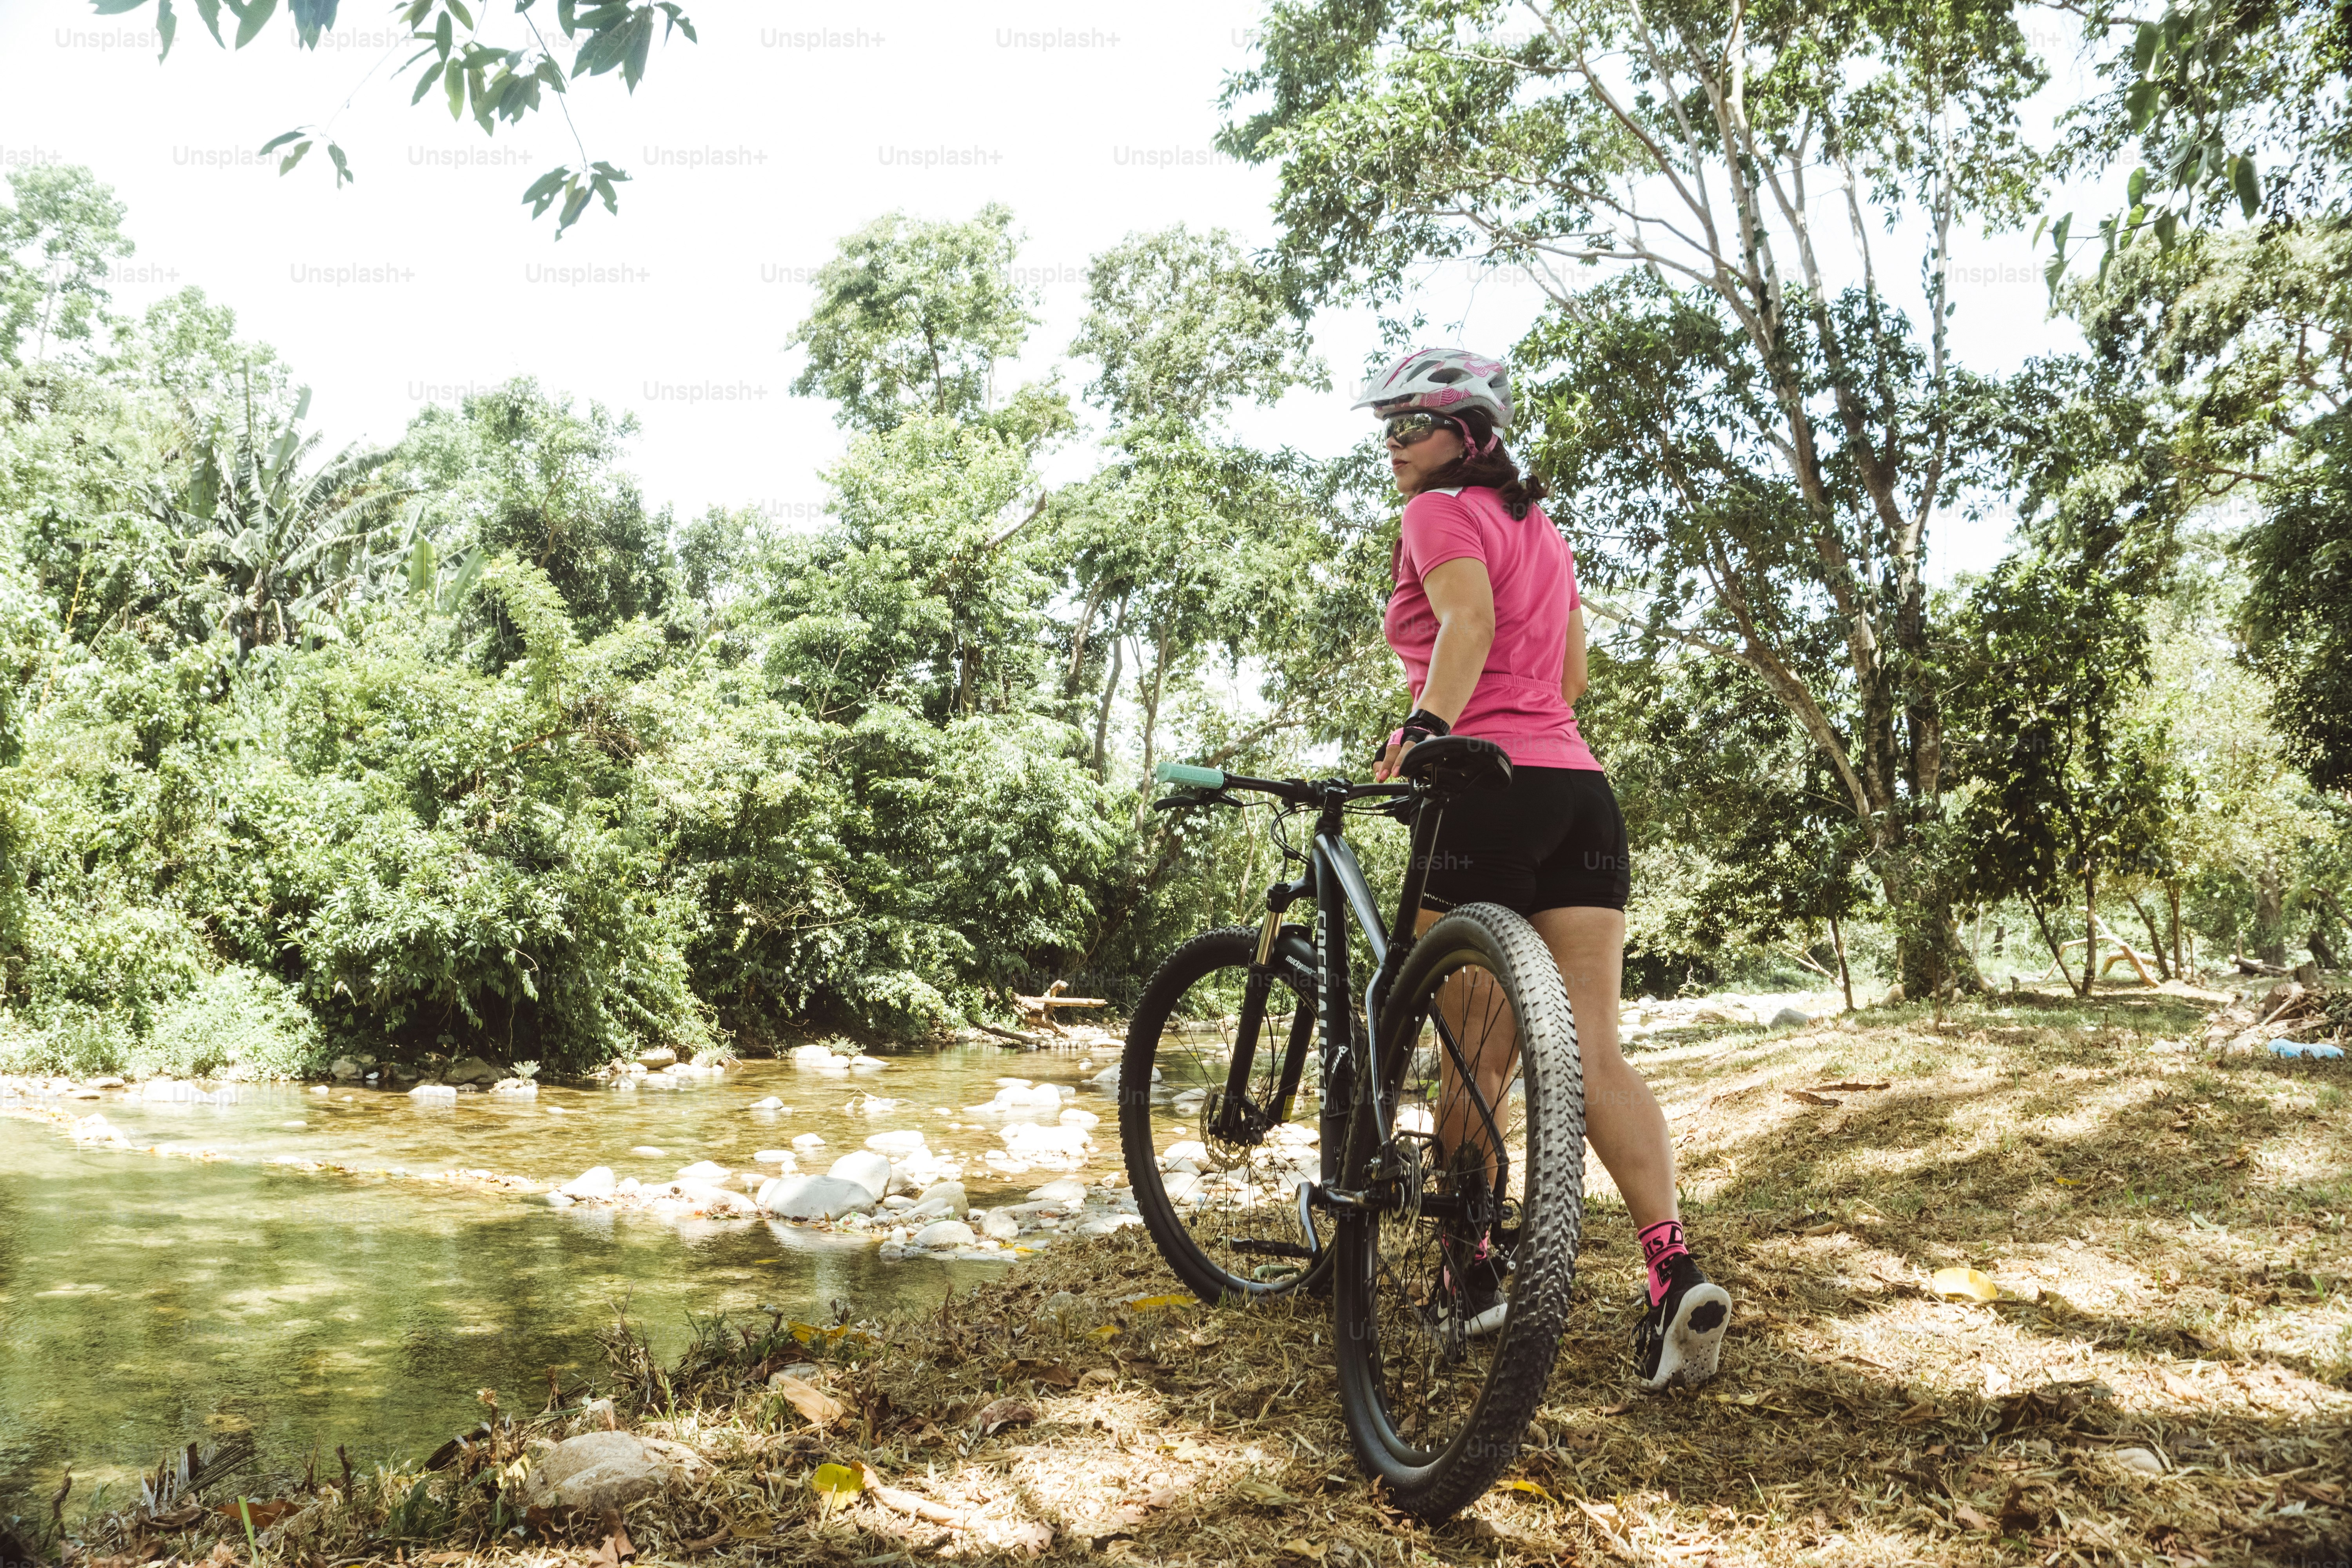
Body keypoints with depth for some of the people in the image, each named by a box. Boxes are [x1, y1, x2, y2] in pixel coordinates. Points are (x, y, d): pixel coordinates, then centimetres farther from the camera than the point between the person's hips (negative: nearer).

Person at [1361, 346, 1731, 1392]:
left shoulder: (1441, 514, 0)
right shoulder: (1541, 527, 24)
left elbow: (1470, 619, -20)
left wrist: (1429, 725, -31)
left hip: (1493, 794, -7)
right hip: (1582, 790, 7)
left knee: (1476, 1056, 4)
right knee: (1591, 1053, -1)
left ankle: (1471, 1271, 13)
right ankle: (1674, 1266, -14)